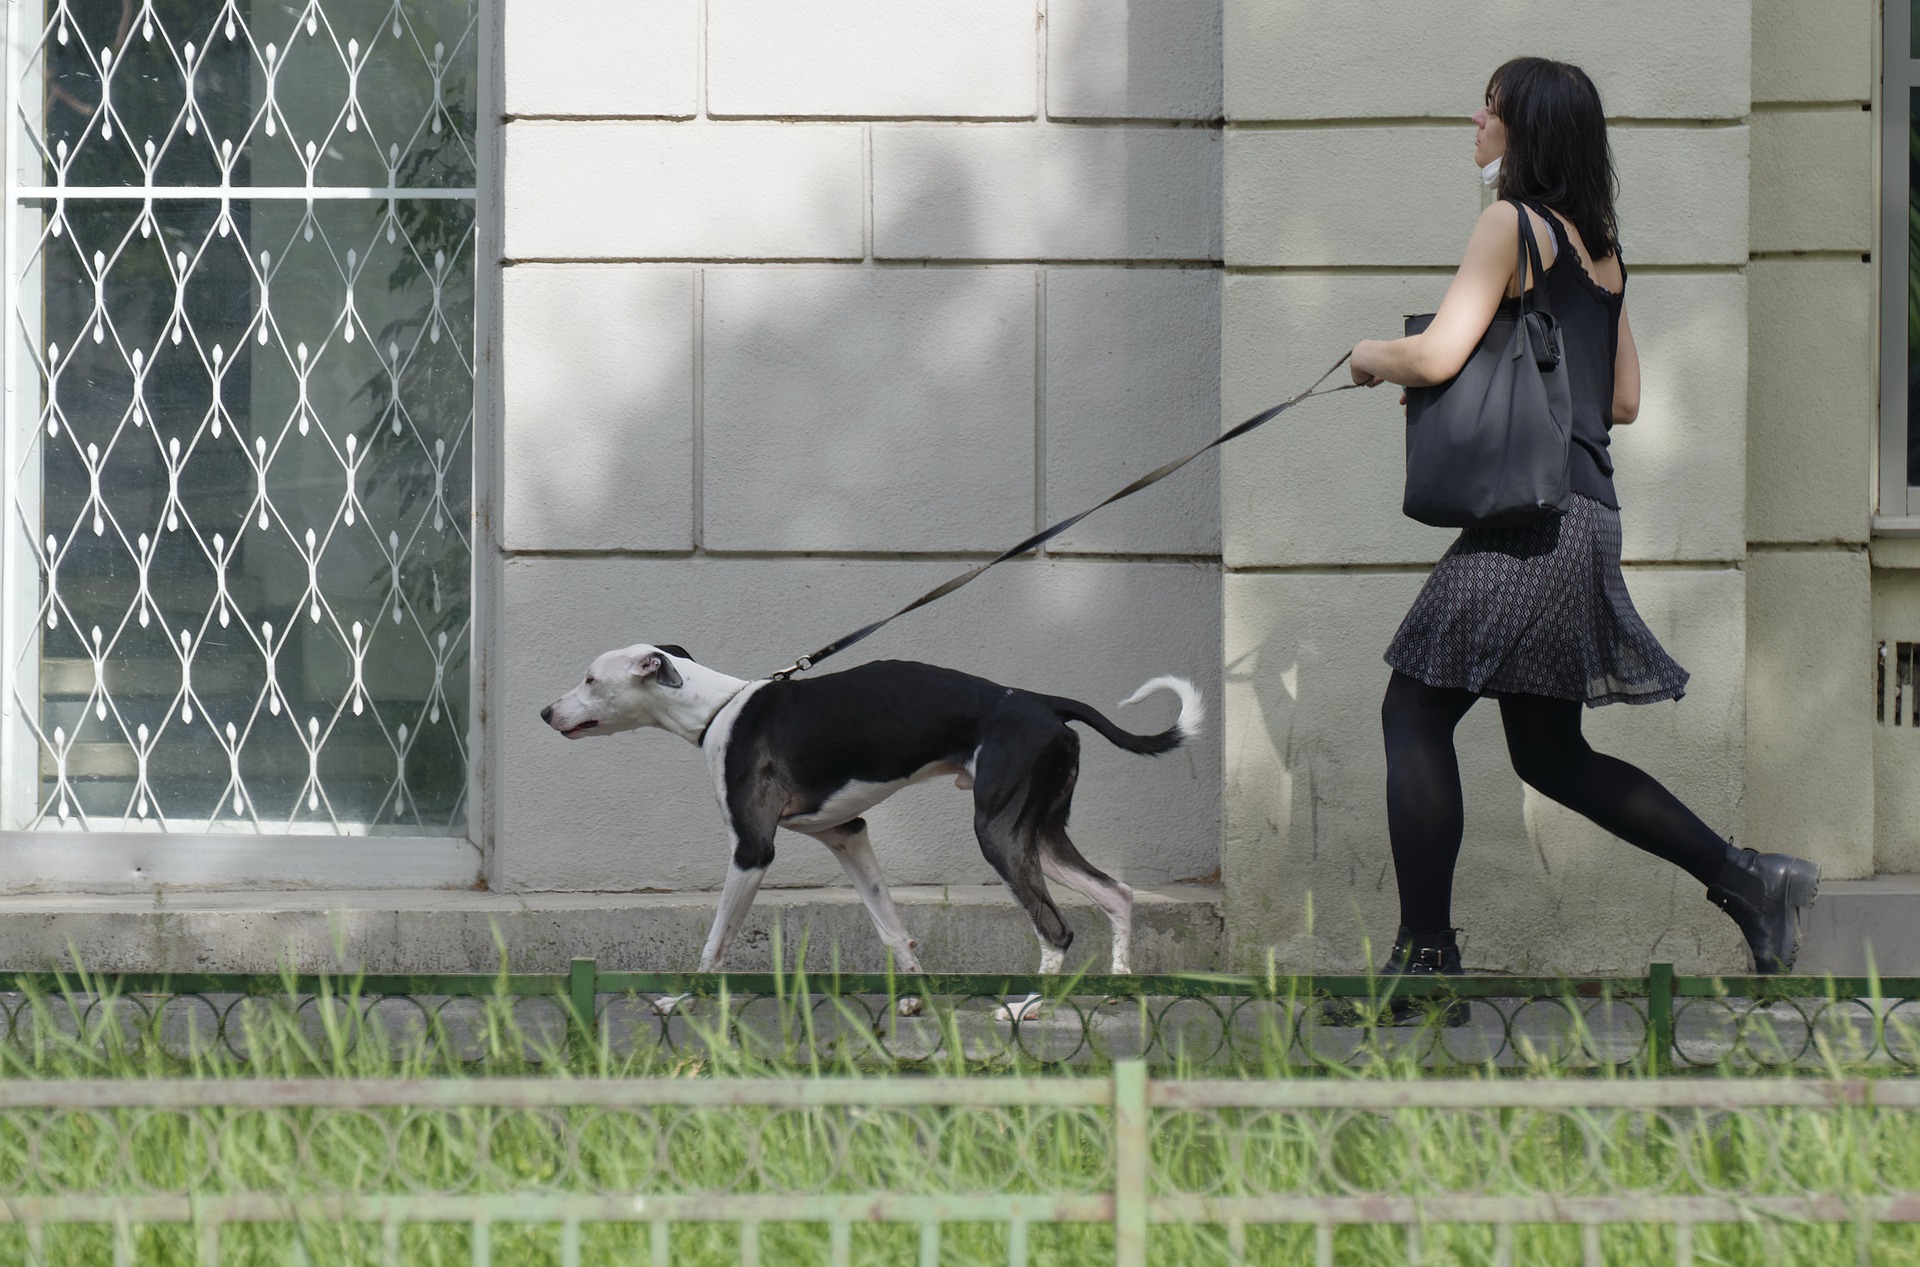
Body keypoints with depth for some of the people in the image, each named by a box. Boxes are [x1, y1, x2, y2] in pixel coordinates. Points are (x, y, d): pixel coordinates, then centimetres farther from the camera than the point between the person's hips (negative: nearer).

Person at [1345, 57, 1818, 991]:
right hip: (1586, 516, 9)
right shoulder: (1600, 246, 17)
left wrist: (1372, 355, 3)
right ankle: (1748, 881, 9)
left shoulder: (1516, 223, -9)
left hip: (1531, 518, -9)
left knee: (1415, 714, -4)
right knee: (1549, 753, 14)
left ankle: (1425, 952, -6)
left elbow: (1437, 356, -18)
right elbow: (1623, 401, 22)